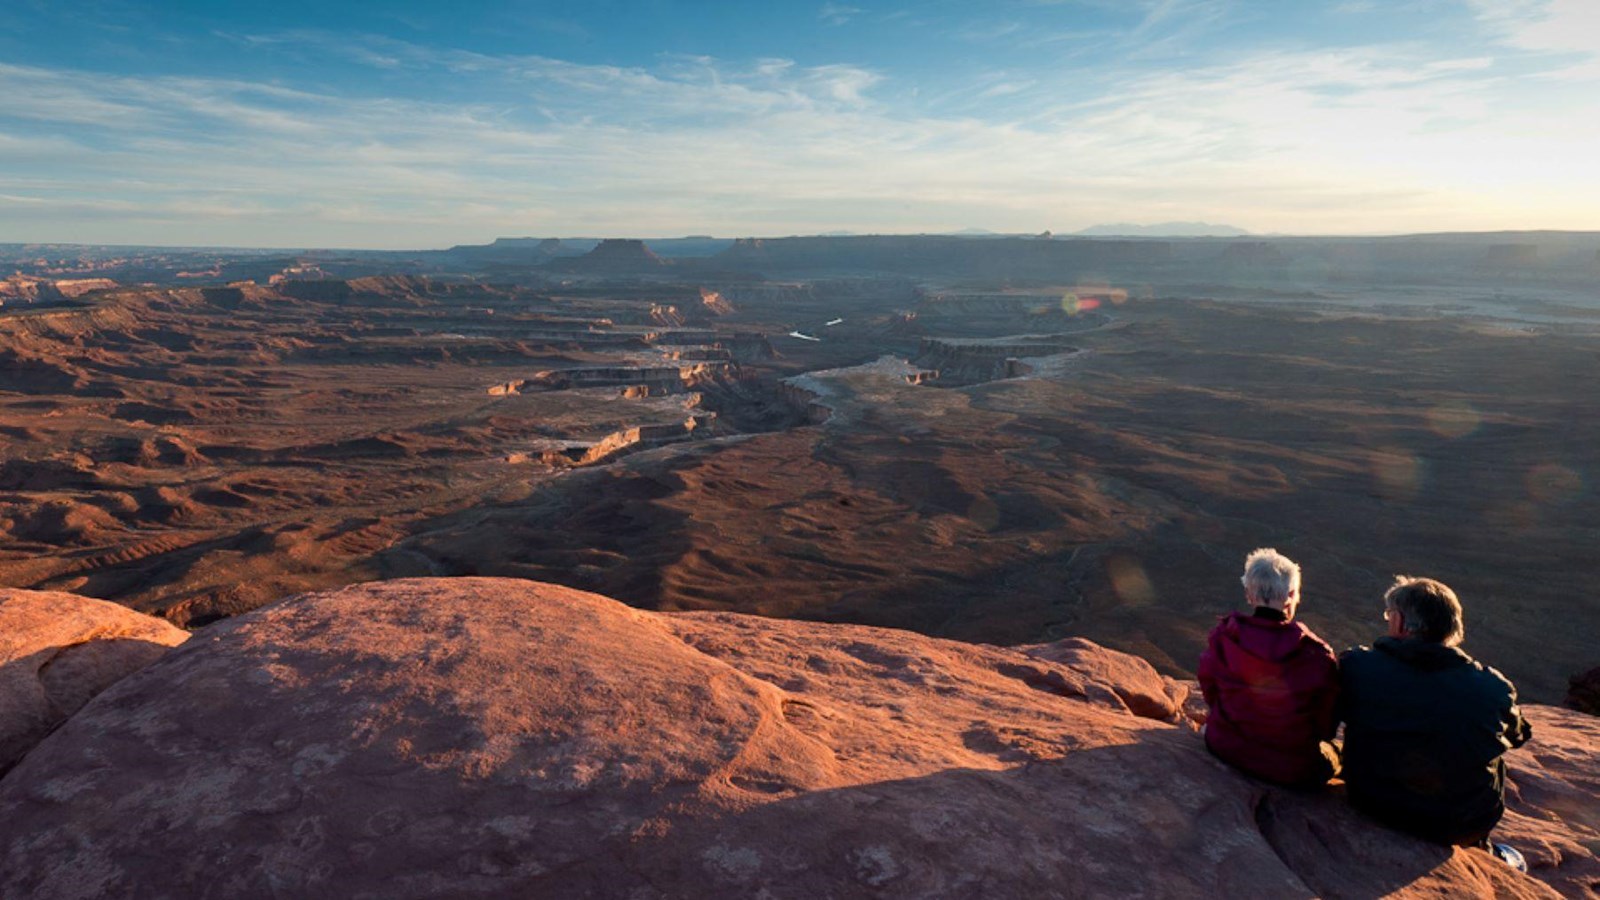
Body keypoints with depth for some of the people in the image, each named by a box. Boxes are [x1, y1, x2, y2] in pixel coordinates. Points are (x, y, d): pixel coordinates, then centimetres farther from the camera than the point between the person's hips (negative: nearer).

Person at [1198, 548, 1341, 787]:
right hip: (1292, 771, -2)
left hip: (1224, 748, 2)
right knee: (1330, 755, 28)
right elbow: (1326, 726, -9)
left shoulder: (1221, 637, -17)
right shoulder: (1316, 656, -24)